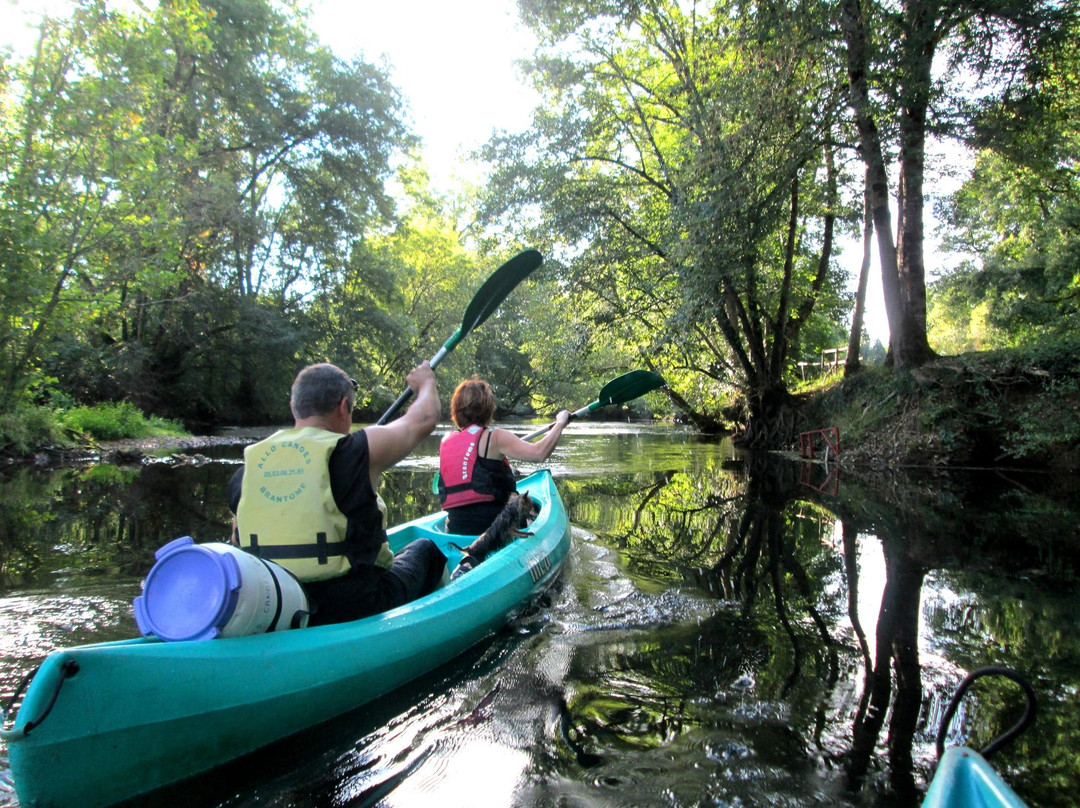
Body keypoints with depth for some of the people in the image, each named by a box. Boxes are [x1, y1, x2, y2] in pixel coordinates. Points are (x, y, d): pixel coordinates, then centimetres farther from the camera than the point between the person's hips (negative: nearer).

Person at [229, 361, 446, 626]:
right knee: (425, 549, 23)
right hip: (355, 611, -5)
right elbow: (425, 418, 2)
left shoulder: (247, 467, 0)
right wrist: (426, 381, 24)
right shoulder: (358, 450, -13)